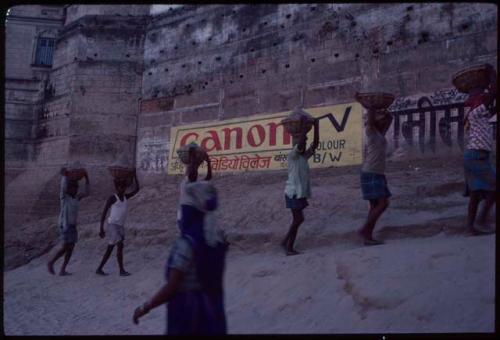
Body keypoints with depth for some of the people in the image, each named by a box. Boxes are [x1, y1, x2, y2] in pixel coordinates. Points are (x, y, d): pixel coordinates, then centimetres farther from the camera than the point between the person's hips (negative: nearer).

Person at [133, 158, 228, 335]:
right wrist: (192, 180, 25)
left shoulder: (186, 244, -21)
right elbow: (197, 208, 19)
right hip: (211, 307, 7)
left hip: (187, 308, -7)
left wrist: (145, 307, -8)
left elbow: (171, 288, -20)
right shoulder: (214, 236, -1)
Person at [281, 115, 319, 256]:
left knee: (297, 220, 8)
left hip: (301, 193, 8)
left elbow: (315, 144, 8)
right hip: (293, 192, -8)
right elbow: (300, 142, -24)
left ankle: (288, 246, 13)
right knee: (299, 219, -11)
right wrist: (304, 125, -18)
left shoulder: (304, 156, 14)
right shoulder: (292, 155, -8)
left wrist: (316, 126, 4)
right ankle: (287, 244, 0)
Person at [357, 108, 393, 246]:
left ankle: (368, 236, 7)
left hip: (378, 174, 9)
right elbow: (370, 115, -21)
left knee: (375, 205, 6)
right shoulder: (370, 132, -7)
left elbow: (389, 117, 26)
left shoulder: (380, 133, 16)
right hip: (370, 174, -9)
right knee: (382, 203, -14)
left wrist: (381, 110, 14)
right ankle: (364, 230, -8)